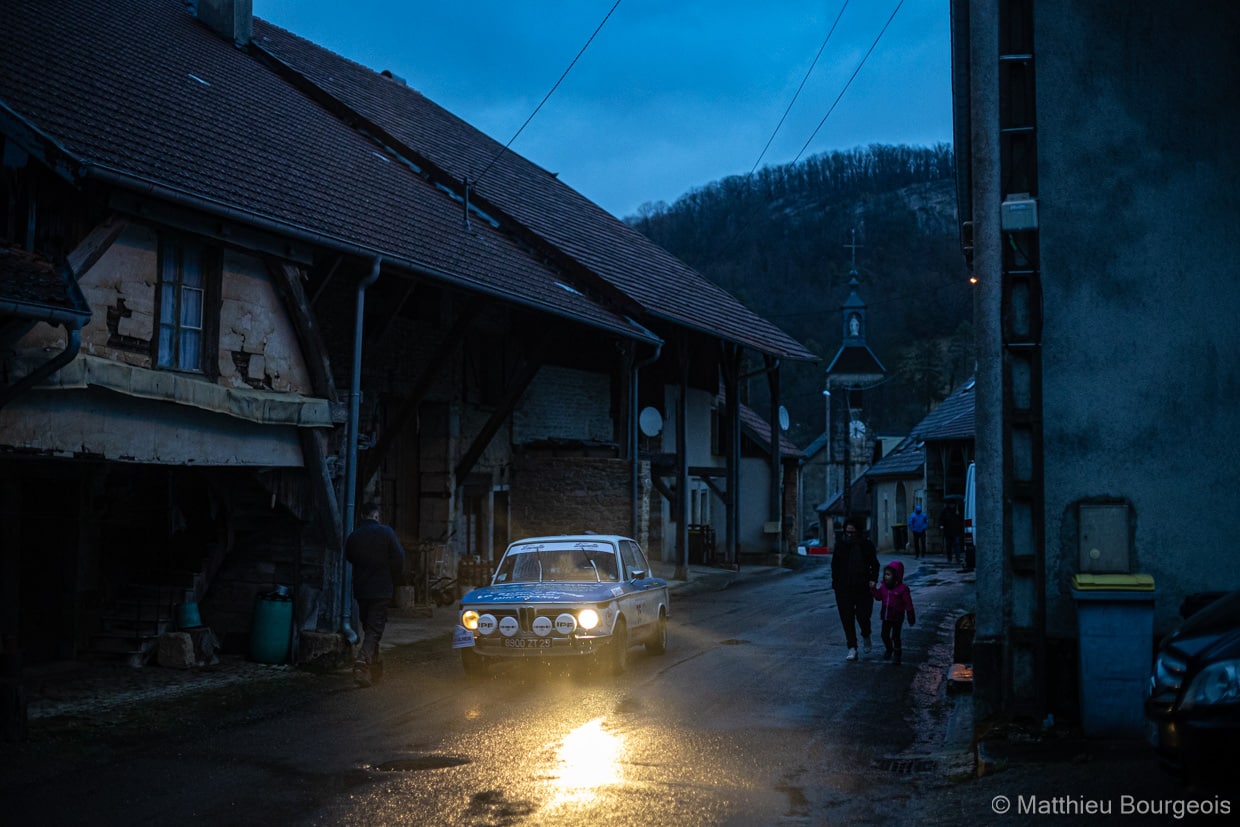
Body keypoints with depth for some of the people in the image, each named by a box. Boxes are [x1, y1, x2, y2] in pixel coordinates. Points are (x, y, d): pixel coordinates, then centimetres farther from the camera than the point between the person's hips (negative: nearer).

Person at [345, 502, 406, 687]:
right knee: (375, 628, -5)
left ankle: (375, 668, 24)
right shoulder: (385, 532, -7)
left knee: (368, 627, 16)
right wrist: (393, 581, 6)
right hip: (381, 590, -4)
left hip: (361, 590, 4)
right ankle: (362, 662, -26)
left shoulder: (353, 536, 1)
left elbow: (349, 558, 12)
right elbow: (399, 558, -6)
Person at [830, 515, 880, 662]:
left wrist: (873, 579, -8)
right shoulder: (840, 545, 2)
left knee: (863, 616, -3)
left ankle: (866, 636, 31)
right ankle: (852, 649, 5)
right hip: (844, 588, 1)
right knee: (847, 619, -1)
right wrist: (835, 583, 1)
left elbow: (874, 564, 7)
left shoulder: (866, 545, 0)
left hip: (863, 587, -1)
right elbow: (834, 566, 8)